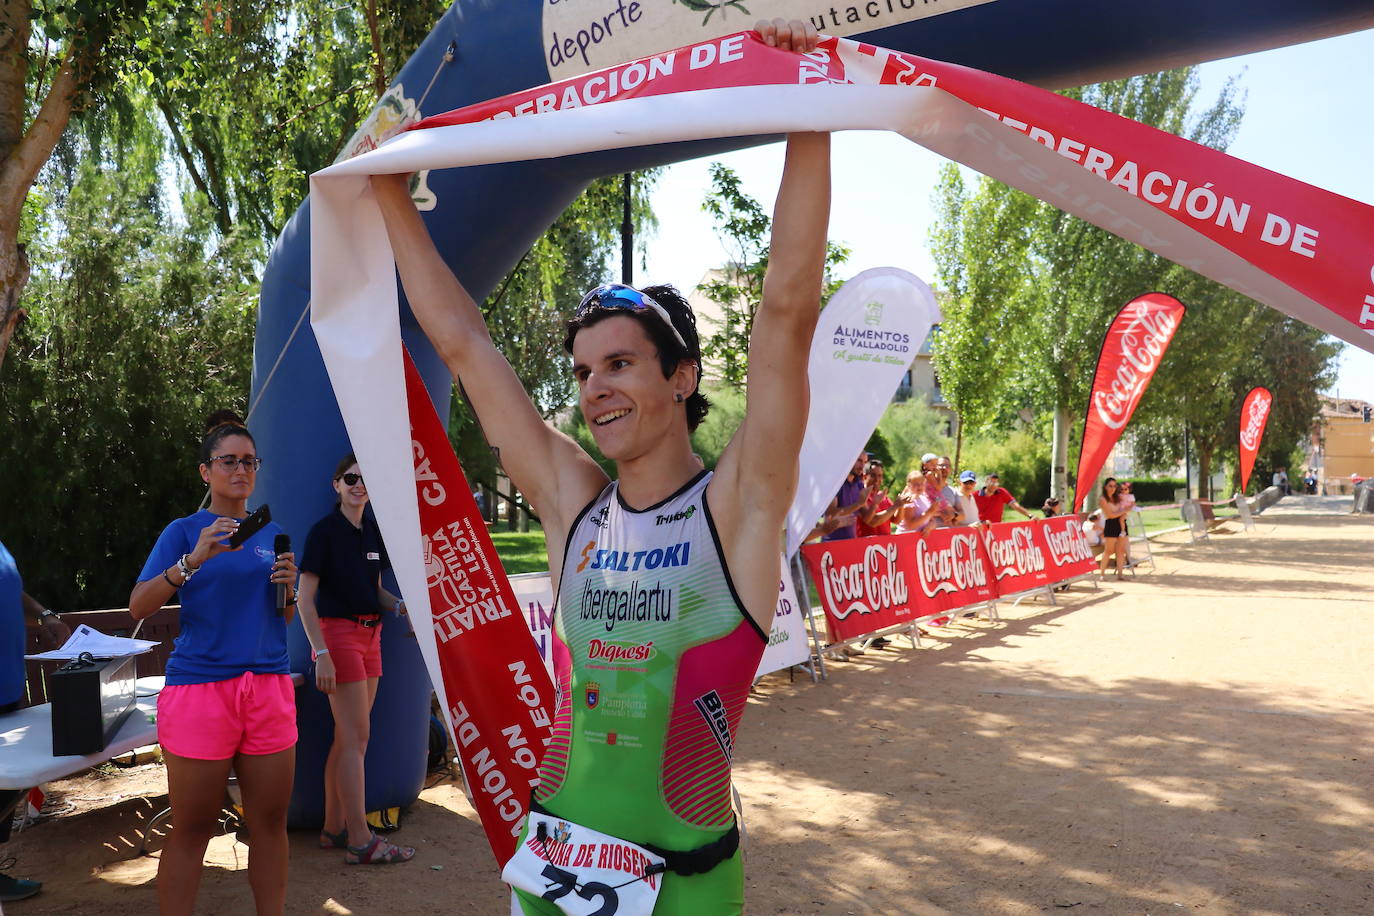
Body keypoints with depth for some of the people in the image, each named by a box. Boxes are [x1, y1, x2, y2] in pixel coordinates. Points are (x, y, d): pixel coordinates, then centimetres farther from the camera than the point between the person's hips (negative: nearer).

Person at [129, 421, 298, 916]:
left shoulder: (272, 533, 14)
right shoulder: (184, 531, 3)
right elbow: (139, 606, -8)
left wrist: (287, 589, -2)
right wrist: (193, 560, -21)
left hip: (269, 685, 4)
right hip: (199, 685, -3)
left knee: (270, 820, 7)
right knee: (193, 826, 2)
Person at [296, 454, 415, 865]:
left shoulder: (373, 532, 12)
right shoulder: (325, 530, -9)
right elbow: (305, 598, -12)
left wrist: (399, 604, 0)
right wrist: (322, 654, -18)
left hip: (369, 635, 7)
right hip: (338, 633, -7)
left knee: (348, 738, 11)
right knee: (356, 737, -8)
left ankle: (333, 828, 20)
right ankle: (361, 842, -2)